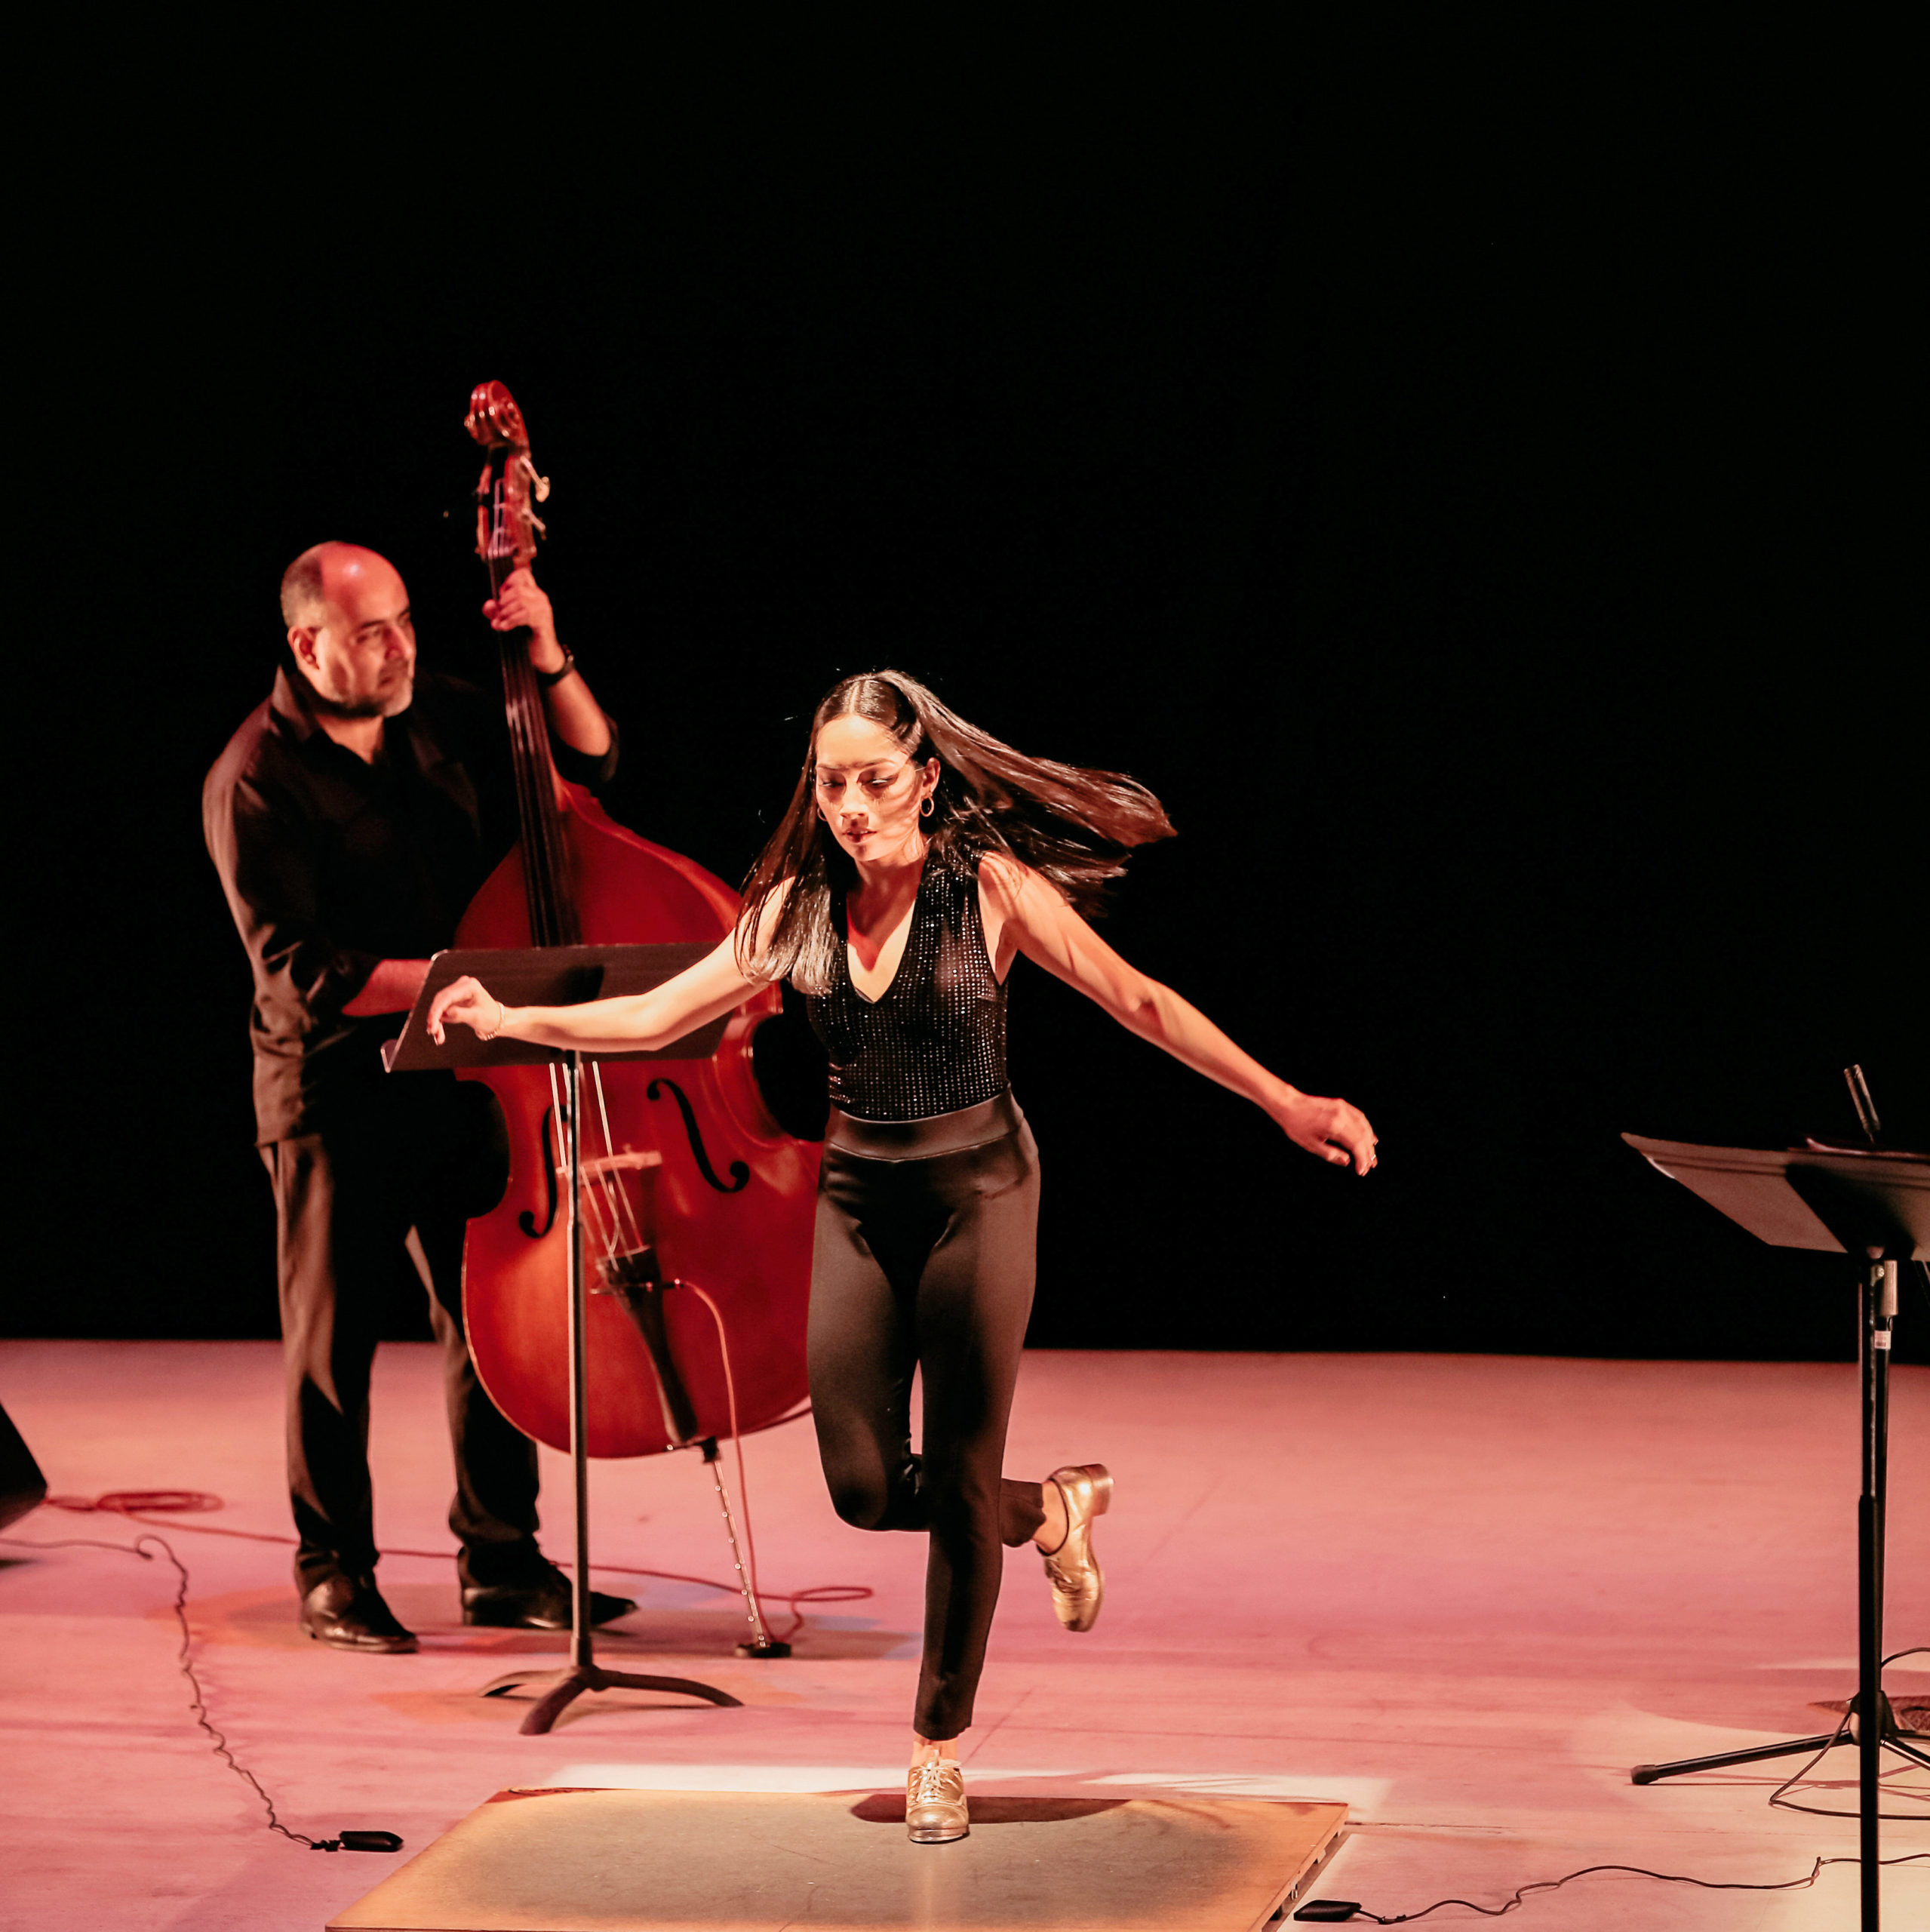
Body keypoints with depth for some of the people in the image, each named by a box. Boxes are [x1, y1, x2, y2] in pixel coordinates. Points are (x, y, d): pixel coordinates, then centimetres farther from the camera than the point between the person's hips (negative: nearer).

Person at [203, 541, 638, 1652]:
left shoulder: (437, 717, 4)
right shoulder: (258, 780, -13)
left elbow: (589, 766, 12)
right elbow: (301, 972, -19)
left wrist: (548, 662, -5)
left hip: (461, 1076, 5)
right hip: (336, 1092, -5)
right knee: (333, 1339, 4)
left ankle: (503, 1563, 18)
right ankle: (335, 1574, 16)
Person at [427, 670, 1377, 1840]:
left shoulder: (992, 886, -11)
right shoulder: (801, 906, 0)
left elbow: (1140, 1003, -12)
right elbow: (659, 1017, 3)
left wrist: (1284, 1102, -19)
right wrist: (510, 1020, -7)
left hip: (977, 1192, -4)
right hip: (860, 1201, 4)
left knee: (961, 1482, -1)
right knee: (866, 1489, -1)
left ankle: (941, 1746, 16)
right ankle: (1051, 1513, 29)